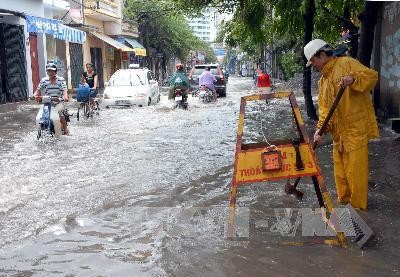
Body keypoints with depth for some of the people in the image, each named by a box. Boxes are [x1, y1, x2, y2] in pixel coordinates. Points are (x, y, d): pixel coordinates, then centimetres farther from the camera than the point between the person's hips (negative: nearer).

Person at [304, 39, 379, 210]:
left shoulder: (346, 63, -5)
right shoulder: (322, 81, 18)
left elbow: (372, 76, -16)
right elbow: (324, 107, 12)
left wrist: (353, 78, -34)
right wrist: (320, 128, -2)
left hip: (356, 128, -8)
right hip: (338, 132, 8)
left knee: (355, 169, -4)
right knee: (340, 171, 15)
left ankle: (358, 207, 8)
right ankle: (344, 202, 29)